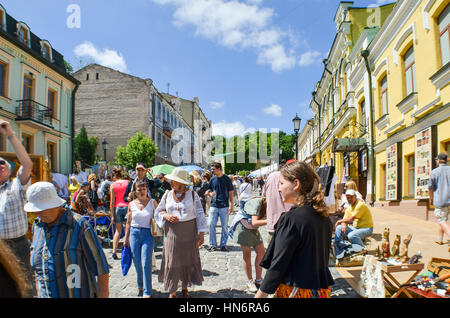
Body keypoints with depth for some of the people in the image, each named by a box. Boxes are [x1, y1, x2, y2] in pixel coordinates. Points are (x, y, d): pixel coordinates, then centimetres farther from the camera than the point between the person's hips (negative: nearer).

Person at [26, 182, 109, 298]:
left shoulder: (80, 226, -17)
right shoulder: (37, 225, 1)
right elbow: (37, 266, 14)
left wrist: (102, 295, -17)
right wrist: (39, 293, 16)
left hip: (79, 294, -5)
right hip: (45, 295, 5)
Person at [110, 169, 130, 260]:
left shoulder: (113, 185, 1)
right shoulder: (128, 182, 2)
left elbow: (112, 201, -1)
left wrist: (112, 215, 2)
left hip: (118, 207, 0)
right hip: (127, 206, 0)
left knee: (118, 230, 10)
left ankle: (114, 251, 2)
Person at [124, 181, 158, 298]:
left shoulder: (152, 202, 0)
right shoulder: (132, 204, 6)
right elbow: (128, 223, 13)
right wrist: (126, 238, 12)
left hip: (148, 234, -2)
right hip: (134, 233, 2)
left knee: (146, 263, -8)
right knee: (137, 263, 8)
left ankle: (147, 292, 1)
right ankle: (140, 286, 30)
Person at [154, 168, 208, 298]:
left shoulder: (192, 195, -4)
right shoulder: (167, 195, 2)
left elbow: (200, 214, -3)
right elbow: (158, 211, 11)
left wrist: (201, 233, -7)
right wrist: (166, 216, -11)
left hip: (189, 233, -1)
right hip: (172, 233, 1)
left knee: (188, 260, 9)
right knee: (172, 261, 4)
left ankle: (184, 287, 30)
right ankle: (172, 291, 21)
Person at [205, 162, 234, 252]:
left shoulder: (226, 179, -2)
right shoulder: (212, 179, 8)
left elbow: (230, 192, 0)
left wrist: (231, 205, -6)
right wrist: (209, 193, -6)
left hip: (224, 206, -3)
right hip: (214, 205, 3)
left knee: (224, 226, 4)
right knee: (211, 224, -1)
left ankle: (223, 244, 15)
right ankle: (212, 244, 10)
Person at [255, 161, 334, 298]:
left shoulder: (291, 218, -21)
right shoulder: (323, 216, 2)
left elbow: (278, 264, -19)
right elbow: (324, 256, 11)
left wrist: (261, 294, -11)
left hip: (295, 291, -8)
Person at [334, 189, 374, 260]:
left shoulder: (360, 205, -17)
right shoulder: (349, 208, 10)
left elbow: (351, 219, -22)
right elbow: (345, 219, 6)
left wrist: (340, 221, -8)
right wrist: (343, 225, -18)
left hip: (366, 228, -8)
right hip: (355, 228, 8)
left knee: (351, 235, -33)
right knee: (339, 228, -8)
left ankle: (363, 250, -8)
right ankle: (338, 247, -7)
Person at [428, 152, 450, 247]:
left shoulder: (434, 172, -6)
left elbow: (430, 188, 0)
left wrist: (431, 199, 15)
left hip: (440, 200, -4)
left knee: (442, 221, -1)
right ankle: (440, 239, 27)